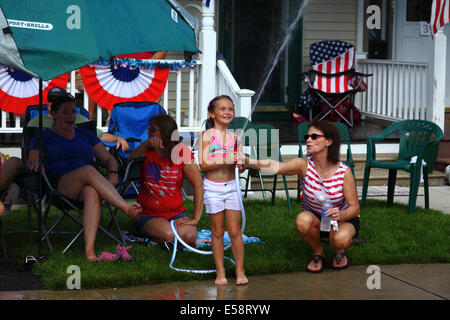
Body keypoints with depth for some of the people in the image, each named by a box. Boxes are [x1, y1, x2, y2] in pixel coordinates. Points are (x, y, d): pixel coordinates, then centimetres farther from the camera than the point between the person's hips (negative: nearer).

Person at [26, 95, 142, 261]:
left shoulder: (85, 135, 27)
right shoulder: (44, 136, 17)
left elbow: (108, 158, 24)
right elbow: (30, 165, 8)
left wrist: (113, 173, 1)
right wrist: (36, 163, -17)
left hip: (86, 186, 3)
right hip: (59, 186, -2)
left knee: (92, 192, -39)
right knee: (88, 170, -36)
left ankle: (90, 249, -54)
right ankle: (128, 210, -48)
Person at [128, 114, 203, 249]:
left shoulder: (181, 152, -1)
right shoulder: (147, 152, 4)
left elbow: (198, 184, -6)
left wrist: (196, 218, -13)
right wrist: (146, 144, -31)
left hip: (176, 213, 1)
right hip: (148, 215, -1)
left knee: (189, 236, -30)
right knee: (169, 235, -32)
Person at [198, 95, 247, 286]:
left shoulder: (234, 137, 6)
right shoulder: (207, 135, -5)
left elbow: (239, 168, 8)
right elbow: (203, 164, -12)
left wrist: (241, 164, -15)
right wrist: (225, 159, -23)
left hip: (231, 186, 2)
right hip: (212, 187, -2)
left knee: (235, 231, 2)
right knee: (217, 232, 6)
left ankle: (240, 271, 11)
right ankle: (220, 272, 14)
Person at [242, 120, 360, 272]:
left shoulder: (344, 171, -20)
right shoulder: (304, 165, -19)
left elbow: (354, 207, -18)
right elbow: (275, 166, -38)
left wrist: (341, 215, -42)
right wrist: (247, 161, -56)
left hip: (343, 218, -2)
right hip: (313, 217, 2)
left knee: (340, 239, -35)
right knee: (303, 220, -33)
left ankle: (339, 252, 5)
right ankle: (317, 253, -2)